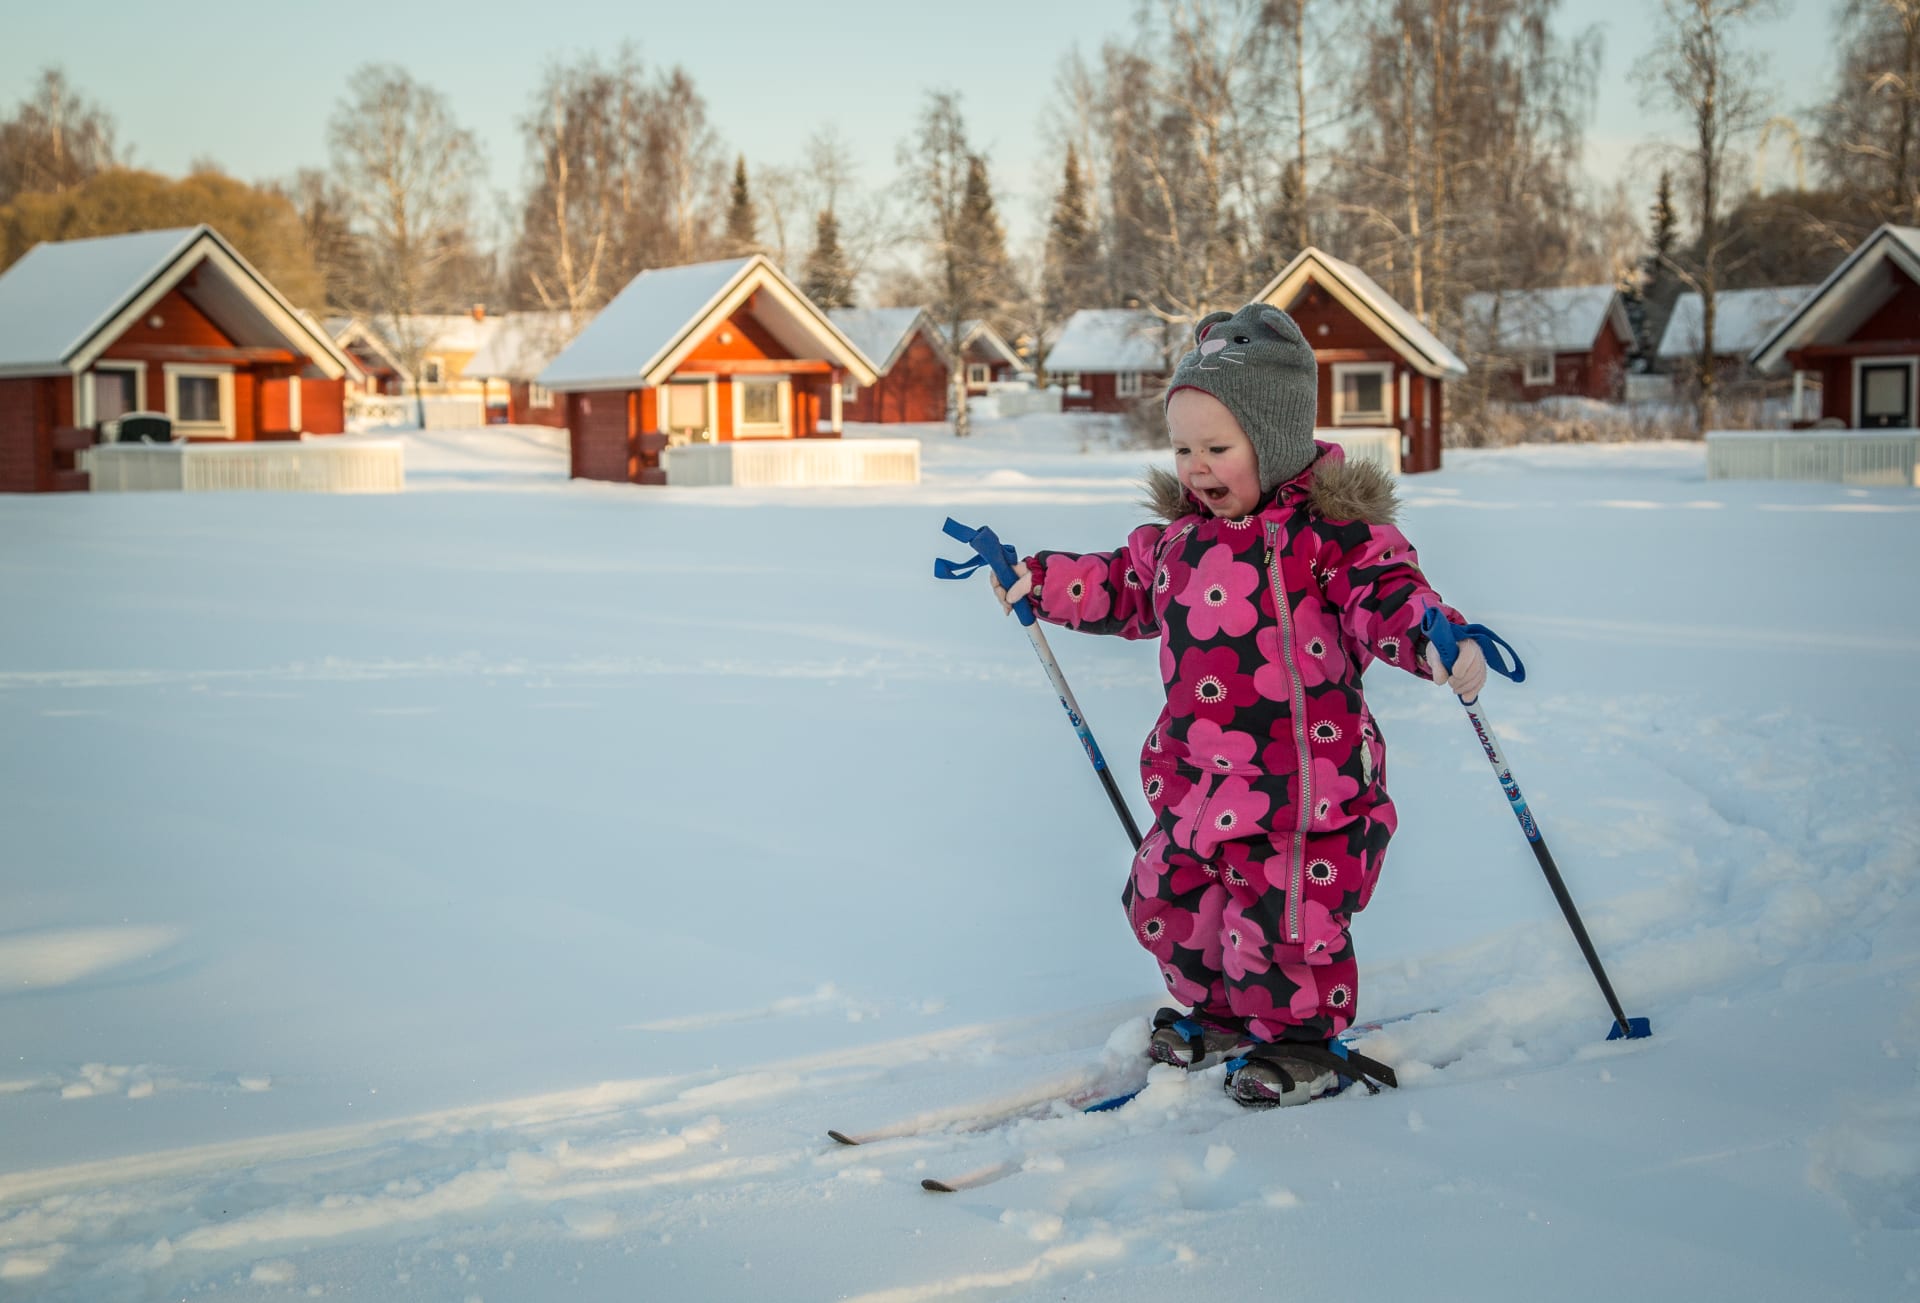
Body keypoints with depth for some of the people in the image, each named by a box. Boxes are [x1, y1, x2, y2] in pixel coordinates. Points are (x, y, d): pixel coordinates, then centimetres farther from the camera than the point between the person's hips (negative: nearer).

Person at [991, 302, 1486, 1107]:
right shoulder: (1180, 535, 9)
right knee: (1167, 903, 18)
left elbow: (1387, 595, -21)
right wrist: (1040, 581, 17)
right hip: (1198, 778, 8)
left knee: (1278, 925, -2)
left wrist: (1437, 641, -40)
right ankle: (1219, 1016, 42)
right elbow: (1128, 588, 23)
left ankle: (1304, 1041, 25)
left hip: (1301, 785, -8)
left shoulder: (1330, 529, -13)